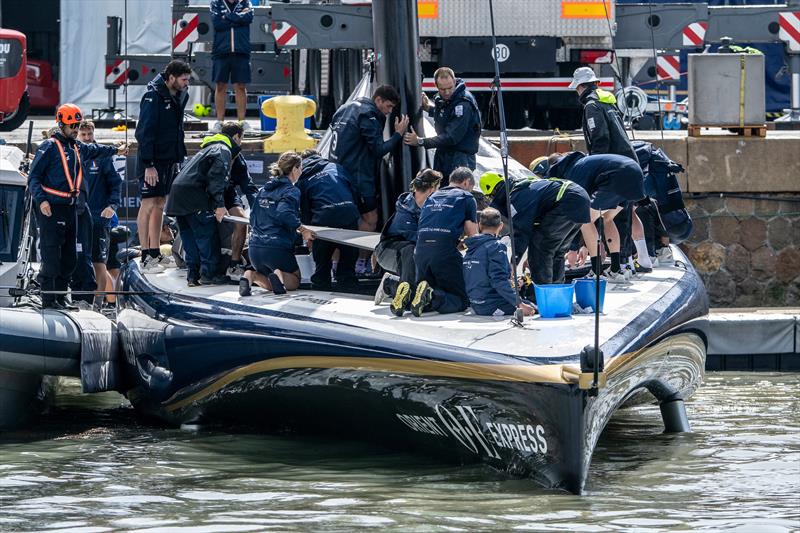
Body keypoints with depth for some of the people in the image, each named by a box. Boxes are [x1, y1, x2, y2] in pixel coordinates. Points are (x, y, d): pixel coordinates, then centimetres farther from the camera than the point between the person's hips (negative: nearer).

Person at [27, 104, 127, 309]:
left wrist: (115, 150, 53)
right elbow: (33, 177, -10)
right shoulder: (49, 147, -8)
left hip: (70, 208, 8)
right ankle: (49, 298, -7)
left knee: (69, 256, 9)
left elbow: (94, 150, 41)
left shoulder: (77, 148, 16)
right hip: (51, 209, -8)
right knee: (51, 255, -9)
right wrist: (41, 200, -23)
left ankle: (61, 295, 17)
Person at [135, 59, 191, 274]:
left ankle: (155, 253, 17)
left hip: (169, 159, 8)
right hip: (153, 161, -8)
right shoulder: (153, 97, -16)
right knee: (148, 204, -6)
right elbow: (145, 132, -19)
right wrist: (148, 165, -22)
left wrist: (179, 158, 15)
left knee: (160, 205, 11)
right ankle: (146, 257, -5)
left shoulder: (178, 96, 9)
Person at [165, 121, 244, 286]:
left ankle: (193, 275, 10)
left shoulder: (209, 147, 29)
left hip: (178, 192, 9)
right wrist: (219, 204, -20)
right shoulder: (223, 151, -2)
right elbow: (216, 177, -16)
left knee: (189, 236, 11)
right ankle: (209, 274, -6)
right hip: (193, 195, -9)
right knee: (208, 235, -5)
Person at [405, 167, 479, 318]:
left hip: (421, 248, 5)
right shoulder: (466, 197, 10)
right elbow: (472, 235, 5)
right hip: (445, 249, -5)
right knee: (461, 300, 1)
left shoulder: (432, 197, 26)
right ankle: (432, 296, -27)